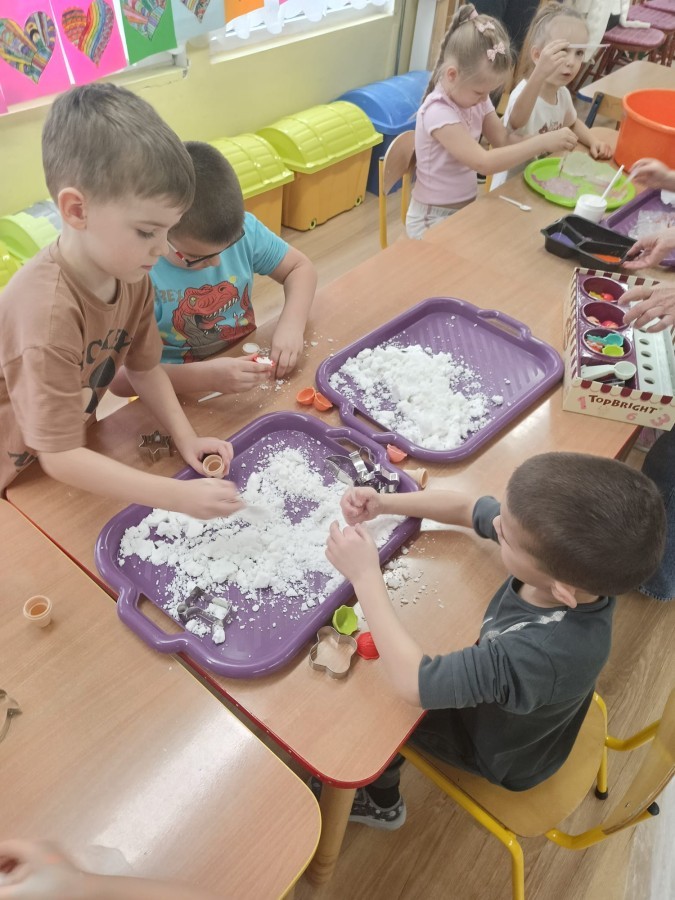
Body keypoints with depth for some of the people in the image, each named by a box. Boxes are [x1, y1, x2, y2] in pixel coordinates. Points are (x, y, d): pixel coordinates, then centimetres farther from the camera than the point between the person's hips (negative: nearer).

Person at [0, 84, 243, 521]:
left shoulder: (130, 276, -15)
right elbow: (59, 458, -35)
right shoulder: (47, 311, -38)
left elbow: (145, 367, 0)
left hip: (72, 442, 6)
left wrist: (187, 440, -13)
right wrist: (181, 496, -38)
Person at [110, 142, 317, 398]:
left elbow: (300, 267, 3)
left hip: (248, 371, 4)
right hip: (182, 397, -4)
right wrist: (205, 376, -36)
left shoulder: (244, 230, -11)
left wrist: (292, 324, -15)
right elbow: (121, 378, -25)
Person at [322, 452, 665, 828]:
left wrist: (366, 576, -36)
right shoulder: (568, 547, -30)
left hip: (506, 754, -5)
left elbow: (412, 683, -39)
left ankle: (383, 803, 40)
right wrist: (383, 503, -25)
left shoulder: (542, 654, -47)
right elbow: (465, 507, -14)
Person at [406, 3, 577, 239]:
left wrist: (546, 143, -15)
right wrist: (542, 143, -31)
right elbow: (485, 163, -32)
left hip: (467, 207, 8)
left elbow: (504, 140, 3)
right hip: (434, 218, -8)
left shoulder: (476, 99, 1)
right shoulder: (438, 112, -25)